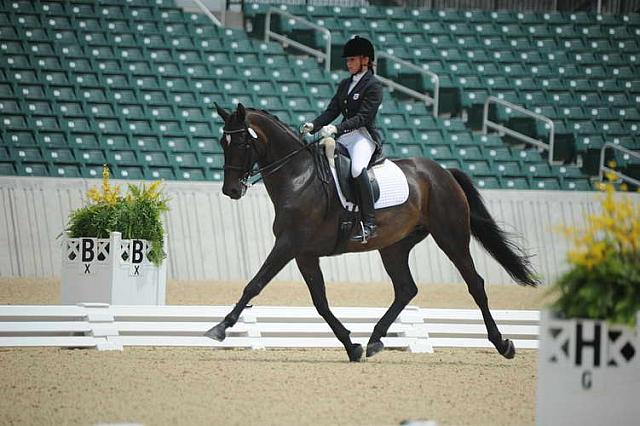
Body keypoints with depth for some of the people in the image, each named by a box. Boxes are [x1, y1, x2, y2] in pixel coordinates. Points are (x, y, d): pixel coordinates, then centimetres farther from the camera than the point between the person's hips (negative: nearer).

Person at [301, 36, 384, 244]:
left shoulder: (373, 85, -6)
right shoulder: (345, 84, 19)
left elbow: (363, 117, -16)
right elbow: (332, 111, 14)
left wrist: (336, 128, -26)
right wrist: (313, 126, -5)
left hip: (364, 136, -9)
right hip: (344, 137, 9)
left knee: (357, 168, -35)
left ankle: (369, 224, -36)